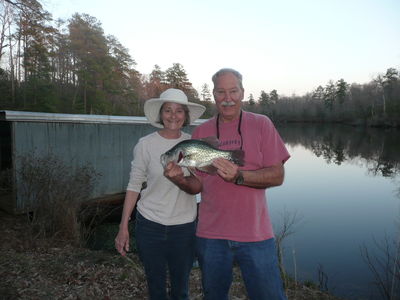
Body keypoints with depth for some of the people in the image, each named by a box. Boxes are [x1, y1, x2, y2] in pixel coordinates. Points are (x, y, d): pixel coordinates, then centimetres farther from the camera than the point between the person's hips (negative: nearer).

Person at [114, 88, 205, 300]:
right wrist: (123, 228, -3)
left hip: (184, 226, 1)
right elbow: (133, 186, -2)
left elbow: (196, 186, 4)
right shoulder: (145, 144, -7)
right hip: (150, 225, -1)